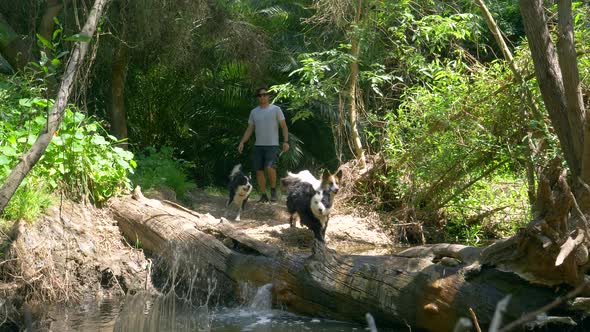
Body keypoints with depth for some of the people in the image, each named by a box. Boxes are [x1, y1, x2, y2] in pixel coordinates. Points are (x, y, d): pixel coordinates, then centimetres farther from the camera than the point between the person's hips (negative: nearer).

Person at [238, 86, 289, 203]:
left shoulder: (276, 109, 0)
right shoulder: (254, 112, 12)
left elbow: (284, 126, 0)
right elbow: (249, 130, 14)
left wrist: (286, 141, -12)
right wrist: (242, 142, 2)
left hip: (272, 145, -5)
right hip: (258, 146, 5)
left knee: (270, 168, -22)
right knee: (259, 171, 2)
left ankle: (273, 190, -1)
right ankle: (263, 196, 10)